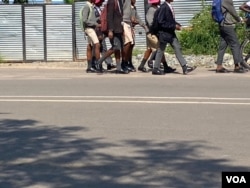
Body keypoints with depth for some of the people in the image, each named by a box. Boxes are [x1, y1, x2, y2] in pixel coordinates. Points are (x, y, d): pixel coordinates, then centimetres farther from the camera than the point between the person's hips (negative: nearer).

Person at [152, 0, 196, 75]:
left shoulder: (169, 7, 7)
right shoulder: (163, 7, -19)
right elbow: (161, 22, -21)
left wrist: (177, 25, 2)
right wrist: (174, 26, -19)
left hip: (171, 33, 8)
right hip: (164, 33, -8)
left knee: (177, 48, 4)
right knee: (160, 51, 3)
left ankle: (185, 67, 3)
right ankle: (155, 69, 16)